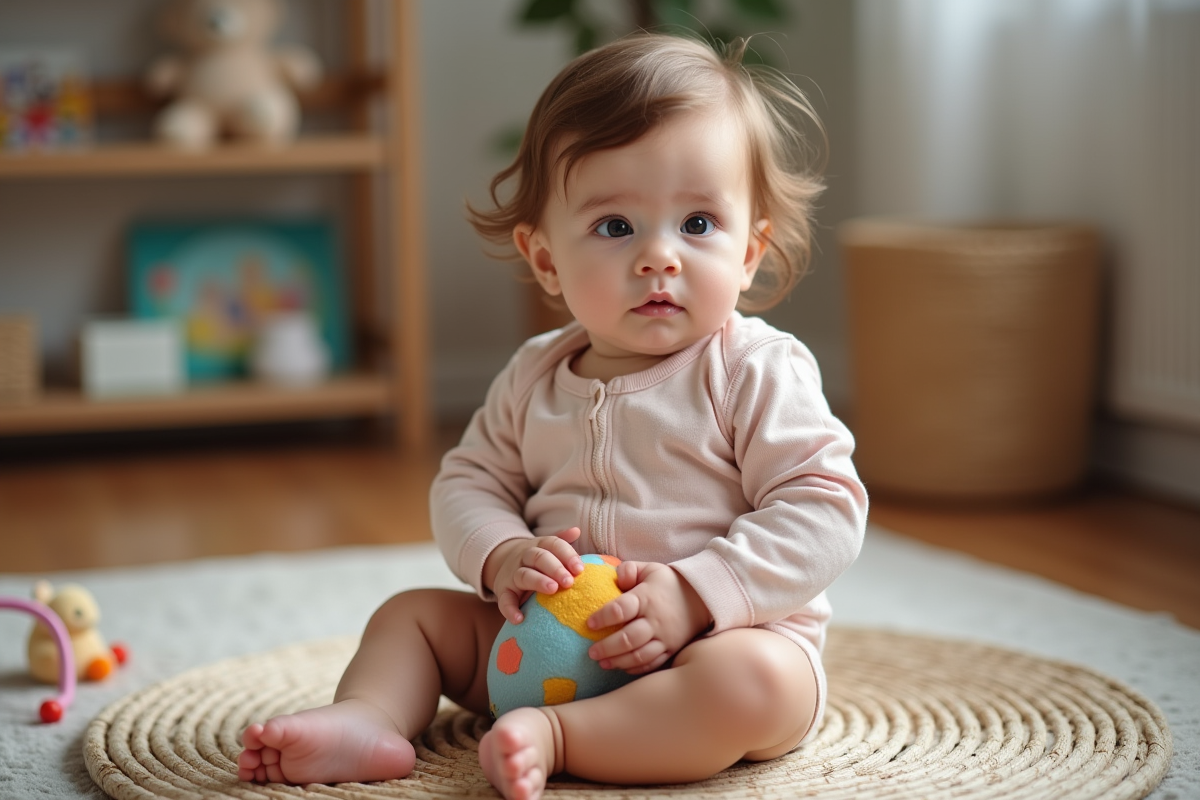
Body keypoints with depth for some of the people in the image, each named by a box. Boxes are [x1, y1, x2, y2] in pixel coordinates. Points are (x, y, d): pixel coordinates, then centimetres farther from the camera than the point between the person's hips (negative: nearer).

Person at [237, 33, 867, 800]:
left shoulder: (758, 371, -11)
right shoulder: (535, 377, 6)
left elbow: (824, 508, -17)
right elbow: (468, 483, 10)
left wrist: (695, 594, -26)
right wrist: (502, 557, -13)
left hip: (727, 633, -5)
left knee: (753, 682, -38)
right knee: (414, 613, 5)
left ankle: (554, 738, -37)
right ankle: (371, 718, -19)